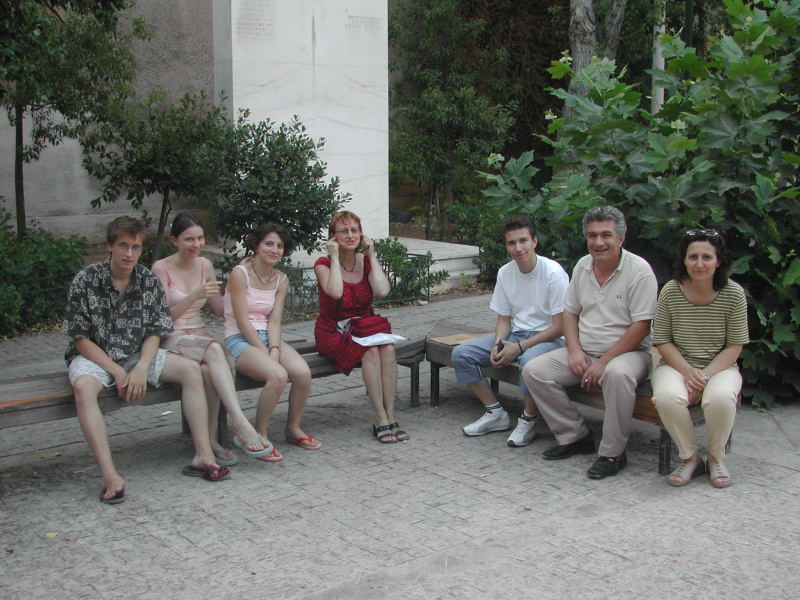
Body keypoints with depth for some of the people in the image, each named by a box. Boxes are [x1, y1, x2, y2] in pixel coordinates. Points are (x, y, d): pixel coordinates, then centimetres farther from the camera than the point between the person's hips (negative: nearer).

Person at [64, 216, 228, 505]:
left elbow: (154, 333, 0)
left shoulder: (149, 281, -2)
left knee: (191, 369, -15)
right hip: (93, 357, -4)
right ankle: (110, 476, -41)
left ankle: (203, 455, -16)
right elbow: (81, 339, -12)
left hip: (137, 355, 4)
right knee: (84, 386, -37)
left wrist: (141, 368, -18)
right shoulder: (85, 281, -13)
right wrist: (118, 372, -18)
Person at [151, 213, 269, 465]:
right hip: (171, 339, -4)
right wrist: (195, 295, -22)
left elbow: (220, 309, 16)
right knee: (214, 349, -37)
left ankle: (211, 441, -29)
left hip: (199, 336, 4)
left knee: (208, 371, -34)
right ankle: (241, 425, -44)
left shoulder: (204, 265, 11)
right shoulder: (161, 268, -4)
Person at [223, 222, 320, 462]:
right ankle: (260, 436, -13)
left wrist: (275, 350, -14)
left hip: (268, 338, 6)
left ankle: (293, 428, 2)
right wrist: (264, 352, -17)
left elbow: (274, 321, 3)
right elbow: (242, 321, -12)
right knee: (278, 375, -32)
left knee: (303, 372, -23)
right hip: (239, 340, -6)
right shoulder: (240, 274, -7)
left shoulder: (281, 280, 11)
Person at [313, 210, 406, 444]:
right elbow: (335, 292, -29)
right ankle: (380, 418, -26)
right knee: (371, 351, -31)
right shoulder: (323, 264, -6)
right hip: (333, 334, -4)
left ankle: (389, 416, -26)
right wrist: (335, 257, -18)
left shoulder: (367, 261, 4)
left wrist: (372, 256, -9)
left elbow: (382, 291, -16)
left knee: (388, 348, -28)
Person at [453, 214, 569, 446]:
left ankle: (528, 419, -16)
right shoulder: (505, 273, 3)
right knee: (461, 354, -9)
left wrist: (519, 347, -21)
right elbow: (504, 318, 11)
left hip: (548, 338, -6)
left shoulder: (553, 273, -15)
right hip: (516, 334, 6)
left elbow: (560, 327, -16)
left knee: (529, 359, -41)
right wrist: (498, 343, -11)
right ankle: (495, 413, 1)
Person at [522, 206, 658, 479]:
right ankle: (574, 436, 0)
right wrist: (575, 351, -4)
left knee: (618, 374, -40)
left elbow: (641, 327, -16)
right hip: (584, 352, 6)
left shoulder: (639, 270, -12)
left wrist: (603, 362, -20)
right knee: (533, 371, -12)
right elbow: (570, 312, 14)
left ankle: (612, 453, -23)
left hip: (627, 351, -6)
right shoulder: (582, 266, 7)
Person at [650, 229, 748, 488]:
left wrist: (705, 375, -16)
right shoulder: (671, 291, -5)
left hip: (720, 367, 0)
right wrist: (688, 372, -15)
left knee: (720, 398, -35)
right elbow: (662, 341, -1)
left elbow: (735, 345, -3)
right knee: (667, 397, -34)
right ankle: (690, 458, -8)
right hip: (677, 365, 1)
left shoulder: (734, 294, -5)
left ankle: (716, 457, -4)